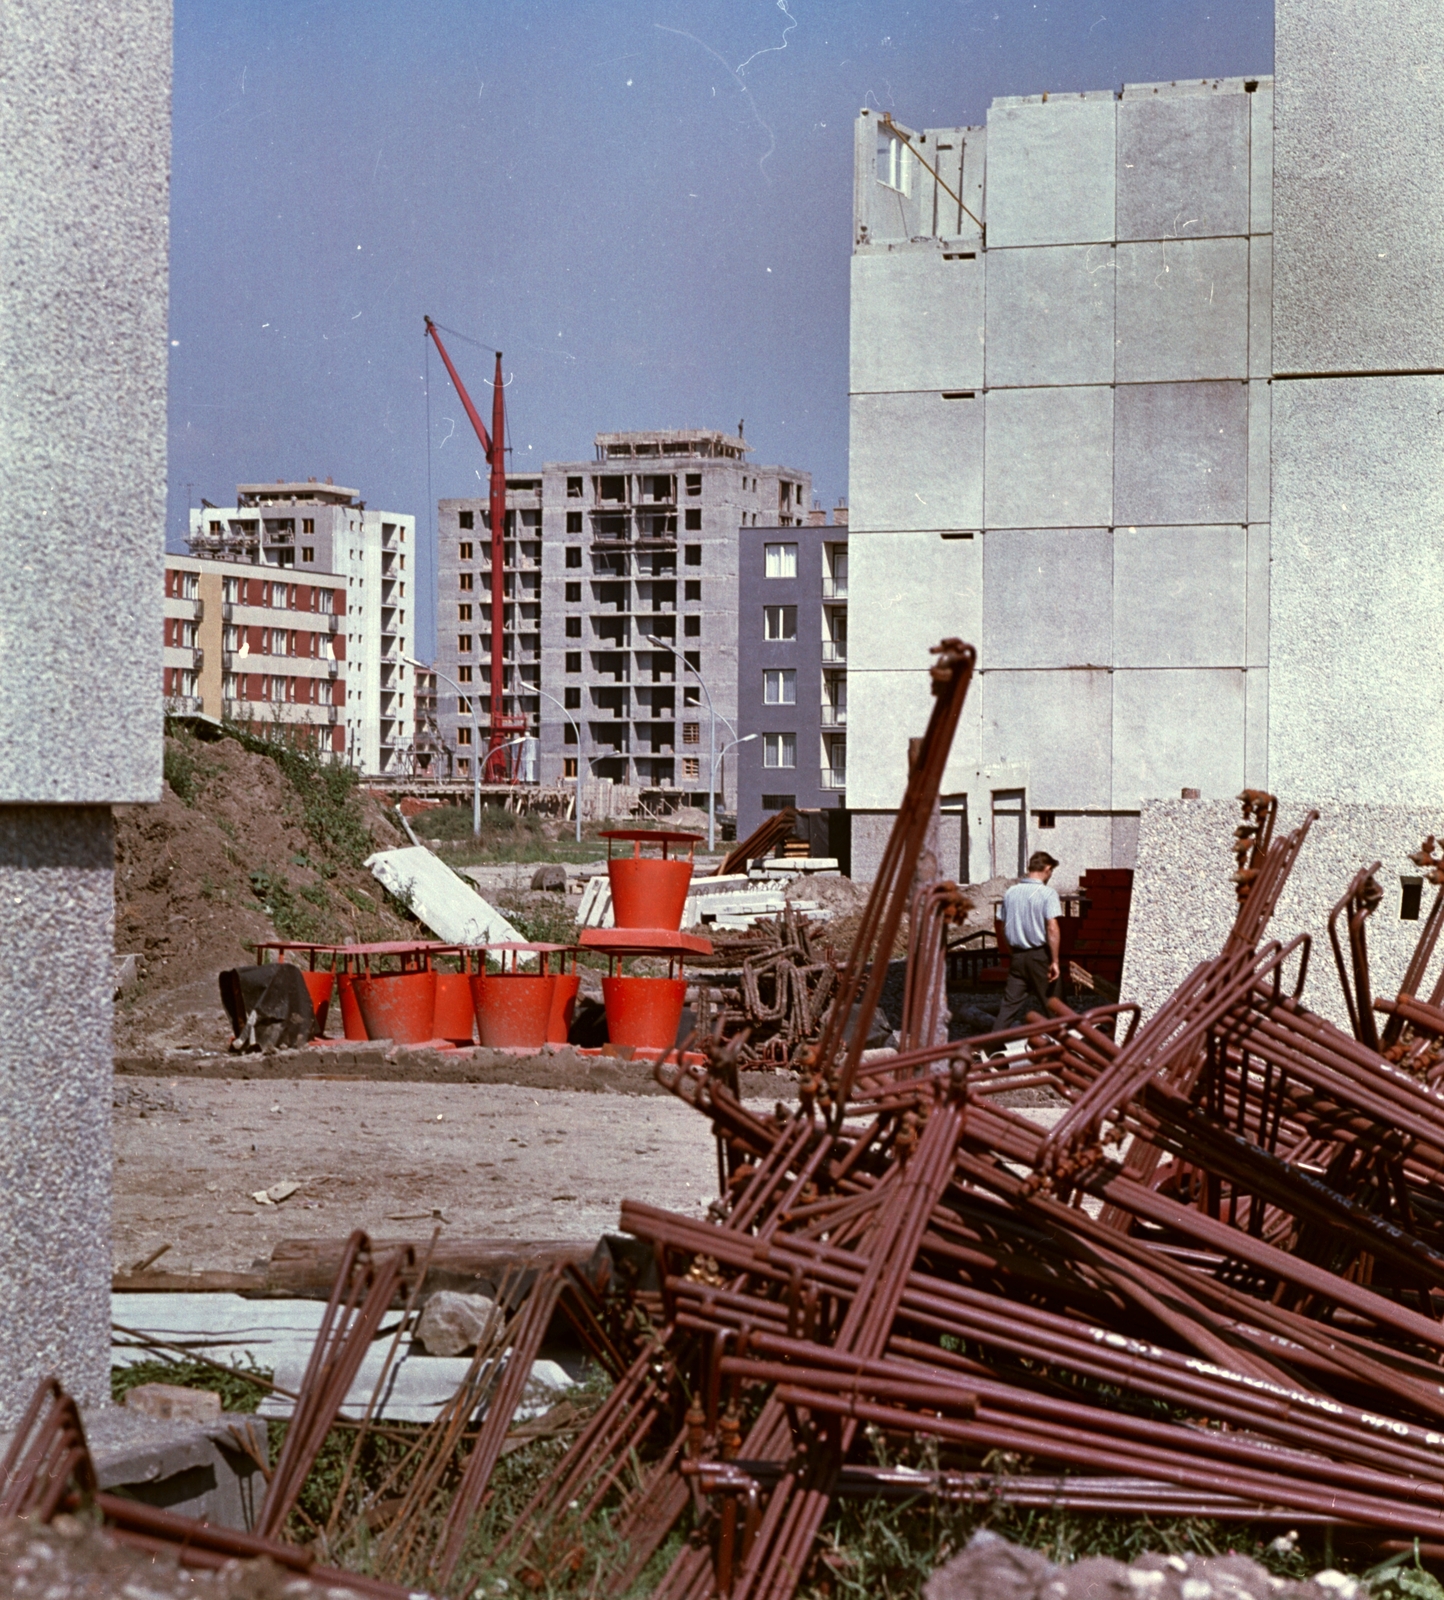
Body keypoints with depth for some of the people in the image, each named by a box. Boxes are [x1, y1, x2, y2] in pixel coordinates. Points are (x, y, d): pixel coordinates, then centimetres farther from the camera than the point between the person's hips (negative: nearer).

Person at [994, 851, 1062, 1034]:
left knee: (1010, 1003, 4)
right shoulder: (1047, 893, -12)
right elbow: (1052, 928, -19)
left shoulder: (1010, 893, 5)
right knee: (1048, 1005, 8)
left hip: (1017, 955, 5)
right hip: (1040, 955, -5)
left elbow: (1005, 926, 13)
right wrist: (1054, 960, -15)